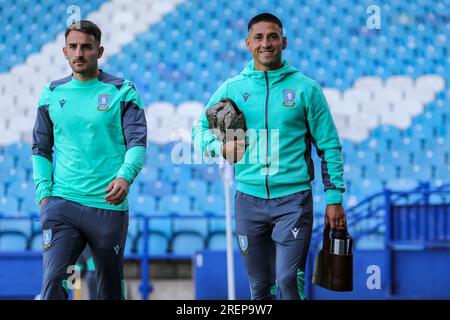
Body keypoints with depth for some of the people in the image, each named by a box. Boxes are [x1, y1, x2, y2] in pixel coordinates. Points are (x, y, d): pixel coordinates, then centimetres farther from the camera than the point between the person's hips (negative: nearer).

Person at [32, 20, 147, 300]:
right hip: (62, 204, 1)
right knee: (53, 282, -15)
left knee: (110, 288, 9)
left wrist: (125, 176, -26)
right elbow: (41, 149, 15)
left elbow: (137, 141, -6)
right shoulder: (51, 94, 10)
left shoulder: (122, 92, 2)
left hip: (109, 205, -1)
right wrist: (44, 193, 2)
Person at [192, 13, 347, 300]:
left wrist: (335, 198, -1)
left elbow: (329, 146, 4)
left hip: (293, 199, -3)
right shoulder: (231, 88, 6)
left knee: (289, 280, -15)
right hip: (249, 199, 3)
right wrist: (221, 146, -10)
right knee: (259, 287, 10)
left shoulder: (305, 88, 1)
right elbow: (201, 130, 12)